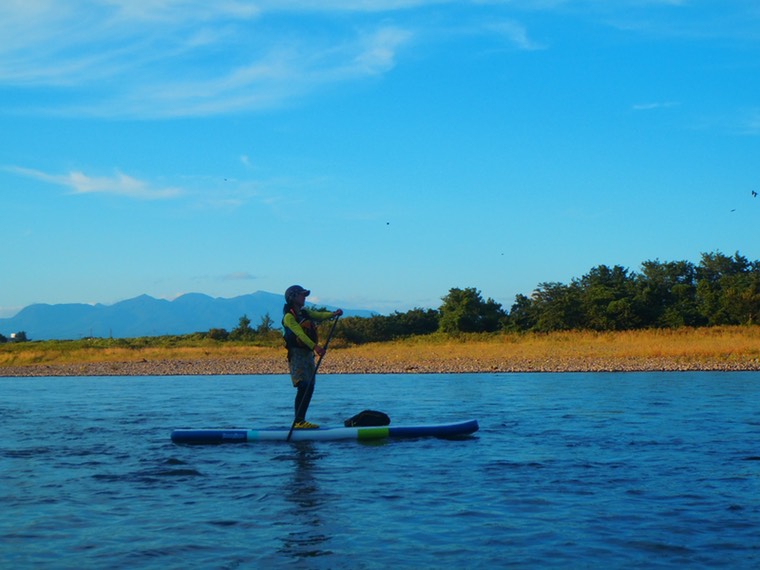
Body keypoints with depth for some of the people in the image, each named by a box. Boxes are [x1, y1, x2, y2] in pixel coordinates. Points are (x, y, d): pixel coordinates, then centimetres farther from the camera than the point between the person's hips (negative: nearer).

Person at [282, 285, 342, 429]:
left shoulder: (305, 313, 18)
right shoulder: (289, 317, -10)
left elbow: (320, 315, 8)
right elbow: (300, 333, -22)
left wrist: (334, 314, -12)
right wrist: (315, 346, -33)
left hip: (308, 354, 9)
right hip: (297, 354, -9)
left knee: (310, 388, 6)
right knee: (304, 387, -16)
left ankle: (301, 420, 10)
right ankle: (298, 422, -16)